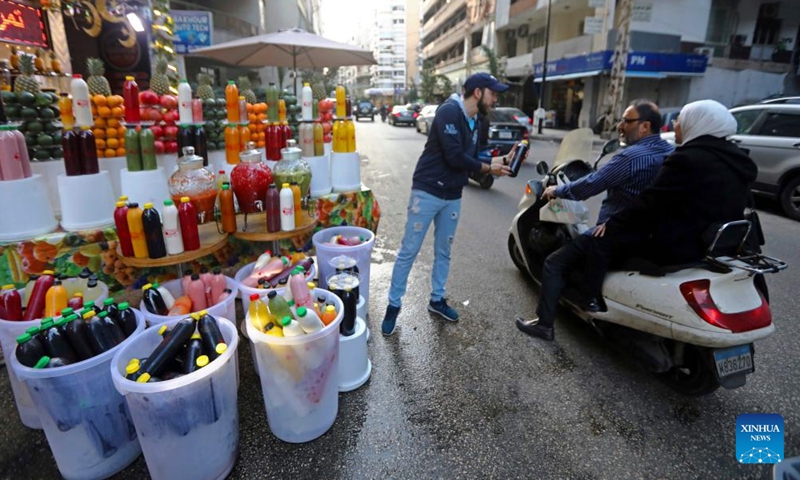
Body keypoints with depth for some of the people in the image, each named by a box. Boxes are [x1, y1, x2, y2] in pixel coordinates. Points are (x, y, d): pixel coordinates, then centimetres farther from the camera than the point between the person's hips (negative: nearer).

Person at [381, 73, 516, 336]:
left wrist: (504, 160, 1)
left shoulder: (475, 124, 11)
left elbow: (472, 159, 13)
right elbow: (455, 157, -24)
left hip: (453, 196, 8)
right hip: (427, 192, -8)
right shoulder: (449, 112, -16)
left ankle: (437, 299, 31)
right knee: (408, 251, 0)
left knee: (443, 251, 16)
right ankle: (393, 305, 13)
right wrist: (489, 168, -11)